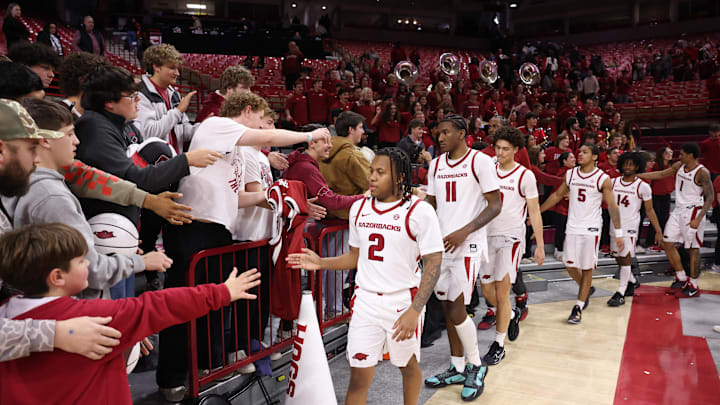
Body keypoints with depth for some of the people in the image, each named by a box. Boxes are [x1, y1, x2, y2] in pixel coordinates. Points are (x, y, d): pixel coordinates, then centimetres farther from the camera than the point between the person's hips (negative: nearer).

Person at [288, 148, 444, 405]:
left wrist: (414, 311, -19)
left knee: (409, 366, 17)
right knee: (359, 376, 2)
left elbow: (433, 264, -12)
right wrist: (320, 263, 1)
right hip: (366, 300, 3)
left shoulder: (419, 211, -11)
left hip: (404, 301, -3)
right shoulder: (359, 208, 5)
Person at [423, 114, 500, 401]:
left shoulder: (480, 161, -8)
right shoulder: (436, 164, 11)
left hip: (467, 245, -6)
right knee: (447, 307, 12)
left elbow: (495, 205, -10)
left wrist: (464, 231, -20)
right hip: (441, 244, 7)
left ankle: (476, 366, 16)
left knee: (456, 311, -8)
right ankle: (457, 368, 27)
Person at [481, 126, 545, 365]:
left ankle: (499, 345, 10)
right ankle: (513, 314, 38)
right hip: (488, 236, 4)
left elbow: (534, 212, 0)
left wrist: (540, 245, -2)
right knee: (487, 290, 8)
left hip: (511, 237, -4)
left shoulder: (525, 175, -4)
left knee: (501, 292, -4)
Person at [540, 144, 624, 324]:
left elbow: (612, 206, -7)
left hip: (591, 229, -4)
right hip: (572, 227, 4)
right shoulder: (570, 174, 4)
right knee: (570, 266, 7)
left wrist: (618, 233, -10)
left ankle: (578, 308, 10)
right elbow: (557, 195, 15)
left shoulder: (603, 179, -8)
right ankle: (587, 289, 36)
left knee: (587, 268, 1)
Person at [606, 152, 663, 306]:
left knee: (625, 258, -10)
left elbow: (649, 210, -1)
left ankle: (621, 293, -4)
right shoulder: (613, 182, 4)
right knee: (618, 258, 14)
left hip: (630, 226, -5)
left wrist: (658, 230, -5)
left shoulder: (643, 186, -6)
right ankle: (632, 281, 39)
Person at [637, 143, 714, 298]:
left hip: (693, 211, -8)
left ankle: (693, 287, 9)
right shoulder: (679, 166, 6)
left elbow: (710, 197, -15)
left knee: (693, 249, -1)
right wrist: (637, 175, 12)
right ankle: (681, 279, 21)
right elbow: (661, 174, 18)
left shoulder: (702, 172, -15)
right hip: (678, 210, 8)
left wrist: (698, 219, -22)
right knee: (667, 243, 8)